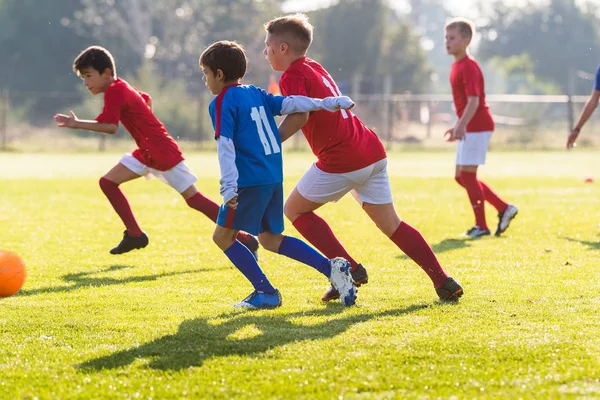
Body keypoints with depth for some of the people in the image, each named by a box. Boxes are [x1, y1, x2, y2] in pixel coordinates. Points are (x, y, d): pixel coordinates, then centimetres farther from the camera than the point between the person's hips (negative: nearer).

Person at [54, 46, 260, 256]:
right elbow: (146, 98, 26)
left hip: (164, 153, -10)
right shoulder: (122, 87, 10)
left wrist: (77, 124, -25)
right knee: (108, 182, 5)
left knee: (193, 198, -6)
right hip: (146, 152, 10)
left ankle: (245, 239, -1)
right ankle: (135, 235, 8)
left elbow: (110, 126, -28)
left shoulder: (114, 92, -19)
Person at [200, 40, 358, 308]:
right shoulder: (257, 94, 15)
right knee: (270, 240, 18)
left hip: (251, 181, -8)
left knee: (223, 236, 3)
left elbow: (225, 146, -16)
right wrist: (329, 103, 9)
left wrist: (229, 188, -21)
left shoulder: (222, 103, -7)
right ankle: (331, 268, 6)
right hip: (275, 178, 8)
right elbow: (290, 104, 9)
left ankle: (265, 292, 0)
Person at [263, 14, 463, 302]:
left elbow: (299, 116, -23)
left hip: (340, 161, -8)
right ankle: (443, 282, 5)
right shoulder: (315, 68, 21)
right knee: (390, 223, 12)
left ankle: (349, 269, 2)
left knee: (294, 209, 10)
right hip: (372, 151, 8)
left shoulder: (293, 76, -7)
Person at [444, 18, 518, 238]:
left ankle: (481, 226, 1)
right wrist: (457, 127, 25)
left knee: (467, 174, -7)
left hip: (477, 126, -10)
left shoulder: (469, 66, -15)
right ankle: (504, 209, 15)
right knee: (461, 176, 11)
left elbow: (474, 101, -24)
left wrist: (461, 125, -35)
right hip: (469, 127, 10)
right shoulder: (457, 65, 14)